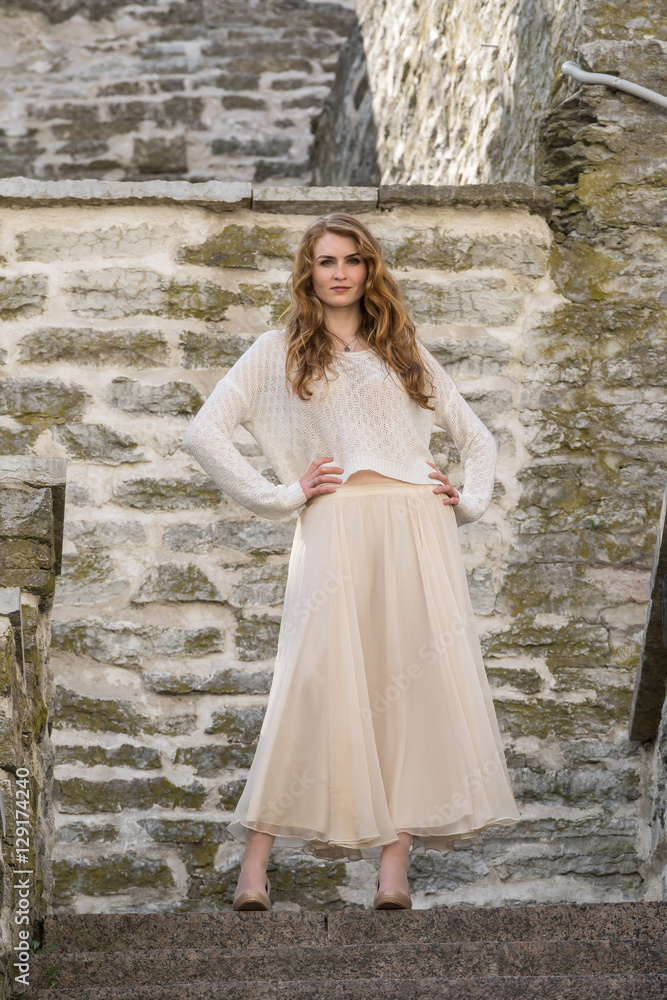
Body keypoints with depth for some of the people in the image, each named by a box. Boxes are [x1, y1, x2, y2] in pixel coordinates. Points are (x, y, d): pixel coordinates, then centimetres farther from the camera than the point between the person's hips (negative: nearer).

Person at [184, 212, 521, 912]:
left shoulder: (404, 351, 23)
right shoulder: (278, 351, 14)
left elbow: (476, 435, 27)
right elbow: (204, 434, 5)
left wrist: (470, 504, 10)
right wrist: (279, 496, -1)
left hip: (419, 532, 3)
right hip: (337, 532, -3)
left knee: (417, 684, -6)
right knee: (318, 685, -13)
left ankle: (394, 871, -4)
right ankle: (255, 865, -9)